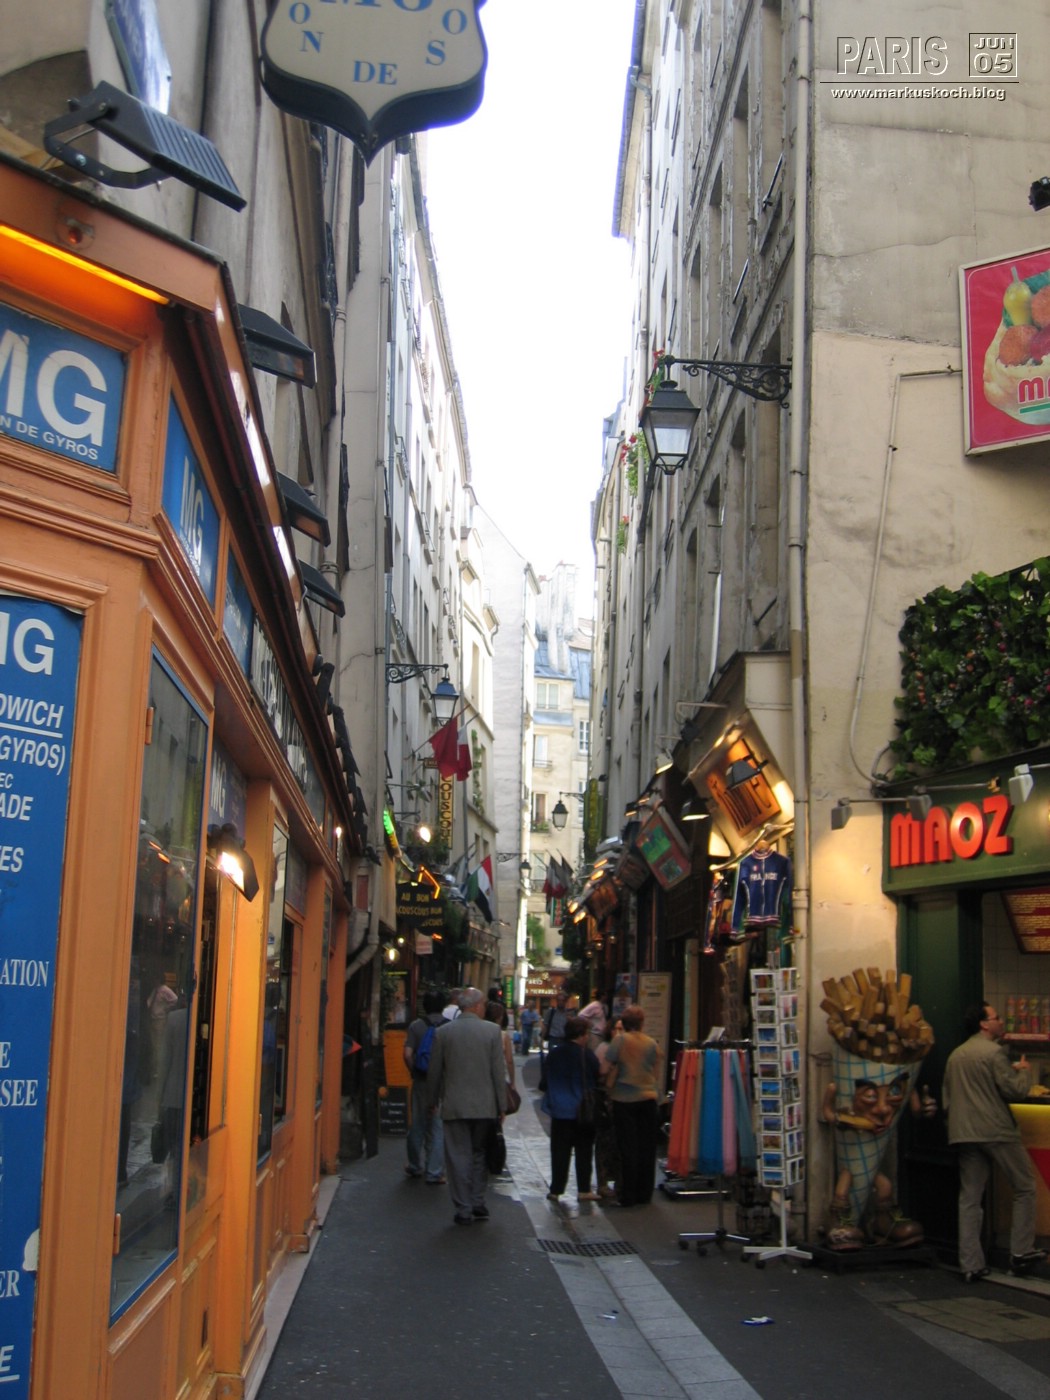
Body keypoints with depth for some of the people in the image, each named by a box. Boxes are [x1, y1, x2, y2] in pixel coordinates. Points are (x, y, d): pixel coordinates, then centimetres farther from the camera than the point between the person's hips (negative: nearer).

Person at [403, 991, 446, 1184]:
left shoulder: (416, 1026, -2)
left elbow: (408, 1054, -9)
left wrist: (414, 1072, 6)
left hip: (421, 1081, 1)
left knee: (417, 1125, 15)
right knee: (438, 1128, 3)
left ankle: (415, 1167, 28)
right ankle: (434, 1173, 4)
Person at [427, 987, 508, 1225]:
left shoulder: (444, 1032, -2)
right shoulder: (492, 1031, -5)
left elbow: (434, 1071, 3)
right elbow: (499, 1071, -4)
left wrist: (433, 1100, 17)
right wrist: (502, 1106, 3)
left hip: (454, 1105, 0)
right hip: (485, 1106, 0)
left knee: (458, 1156, 4)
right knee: (479, 1154, 15)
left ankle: (464, 1210, 4)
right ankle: (478, 1204, 15)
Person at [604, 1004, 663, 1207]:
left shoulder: (620, 1040, -9)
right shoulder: (652, 1043, 1)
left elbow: (608, 1068, -10)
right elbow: (656, 1071, 8)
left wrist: (608, 1088, 3)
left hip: (624, 1099, -3)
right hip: (648, 1098, 3)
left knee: (627, 1147, 4)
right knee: (647, 1148, 10)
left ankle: (627, 1195, 6)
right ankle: (644, 1194, 15)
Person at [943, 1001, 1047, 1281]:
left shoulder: (955, 1055, 13)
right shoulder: (994, 1052, -11)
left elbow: (947, 1099, 17)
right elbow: (1015, 1090, -14)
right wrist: (1025, 1070, 4)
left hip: (965, 1134, 7)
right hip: (998, 1132, -7)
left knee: (969, 1199, 6)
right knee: (1025, 1188, 10)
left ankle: (971, 1265, 5)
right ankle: (1021, 1253, 10)